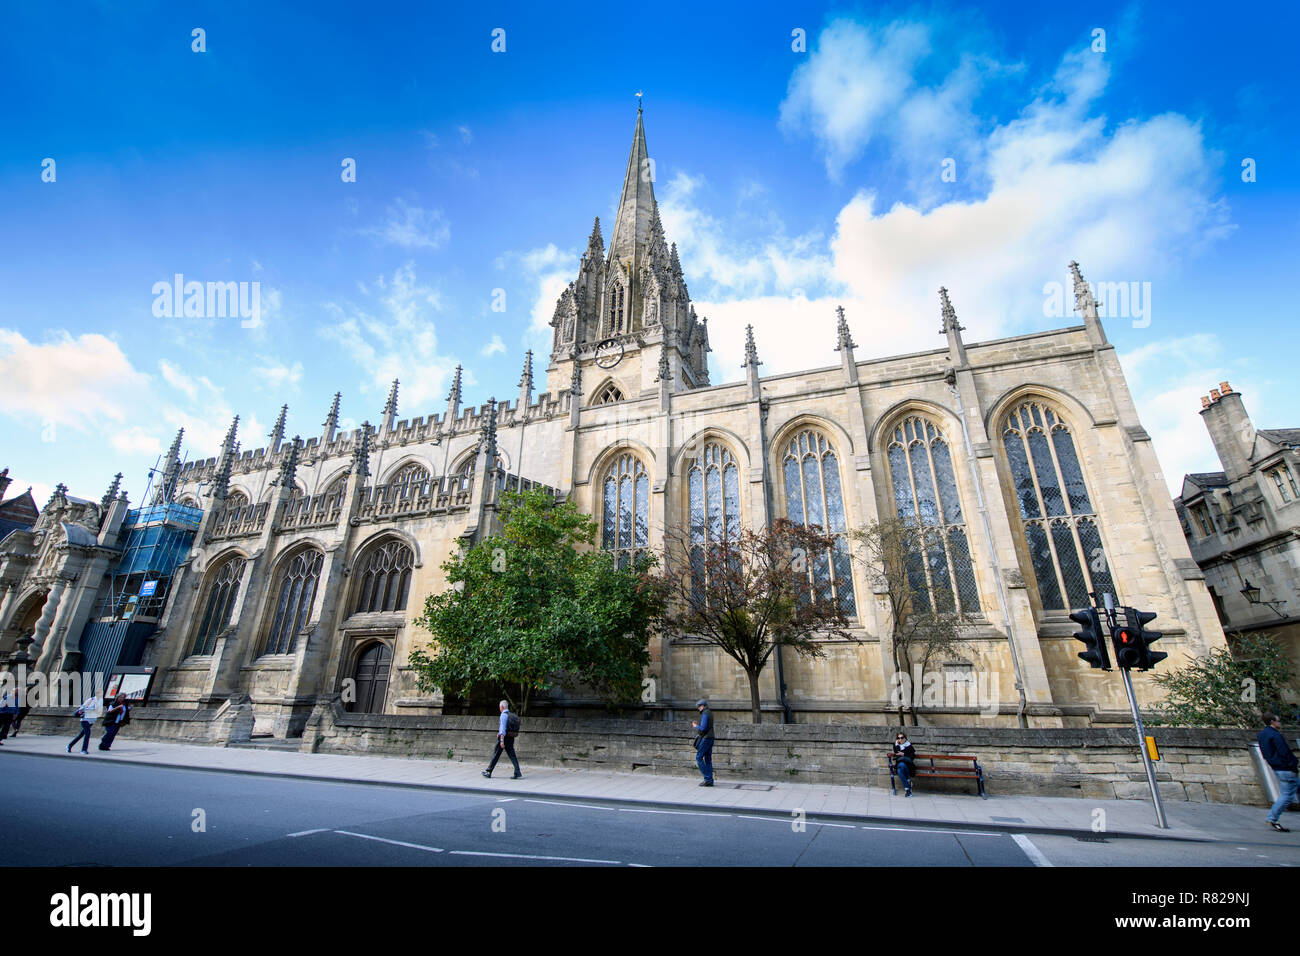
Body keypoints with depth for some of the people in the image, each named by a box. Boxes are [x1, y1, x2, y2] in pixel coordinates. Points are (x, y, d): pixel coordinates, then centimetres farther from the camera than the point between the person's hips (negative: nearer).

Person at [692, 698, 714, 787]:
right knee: (708, 760, 9)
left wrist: (696, 726, -4)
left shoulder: (704, 714, -15)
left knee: (699, 757, -5)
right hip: (710, 739, 10)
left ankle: (707, 778, -7)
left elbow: (702, 729, -21)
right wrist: (698, 724, 16)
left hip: (705, 739, -10)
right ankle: (710, 781, 7)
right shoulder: (710, 714, 16)